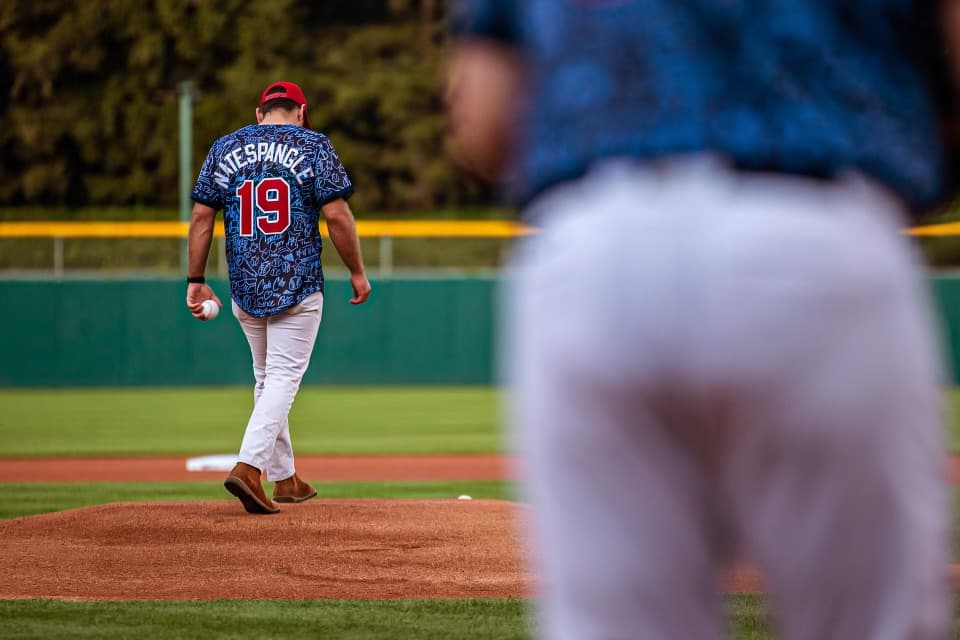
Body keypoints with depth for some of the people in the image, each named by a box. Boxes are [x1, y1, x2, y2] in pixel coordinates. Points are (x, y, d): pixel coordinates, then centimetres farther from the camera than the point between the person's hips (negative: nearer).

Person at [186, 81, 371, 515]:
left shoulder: (224, 149, 9)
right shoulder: (313, 146, -1)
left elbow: (201, 217, 4)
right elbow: (336, 214, -9)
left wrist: (196, 280, 8)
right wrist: (358, 272, 0)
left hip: (244, 288, 4)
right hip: (297, 286, -4)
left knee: (268, 380, 17)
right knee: (283, 379, -5)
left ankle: (285, 479, 21)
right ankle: (248, 467, -23)